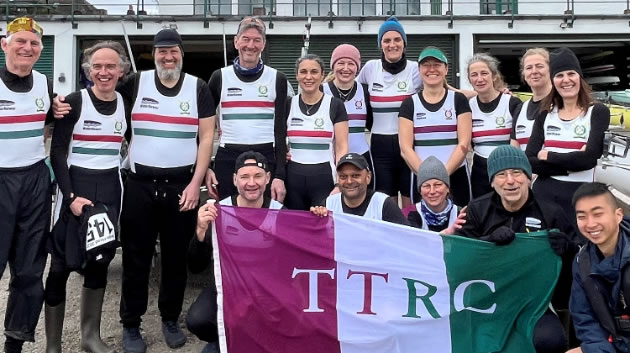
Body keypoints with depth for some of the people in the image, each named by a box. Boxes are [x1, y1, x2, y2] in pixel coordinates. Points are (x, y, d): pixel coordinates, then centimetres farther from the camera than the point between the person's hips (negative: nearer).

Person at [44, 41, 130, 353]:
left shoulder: (125, 103, 6)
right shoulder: (74, 102, -7)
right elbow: (57, 152, -9)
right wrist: (70, 196, -18)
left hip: (110, 187, 4)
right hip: (76, 186, -4)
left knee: (100, 261, 11)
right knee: (62, 264, -2)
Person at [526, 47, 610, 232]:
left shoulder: (598, 112, -2)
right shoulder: (545, 115, 6)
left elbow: (589, 158, -16)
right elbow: (529, 162, -4)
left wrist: (549, 157, -7)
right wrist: (571, 164, -14)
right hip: (543, 193, 3)